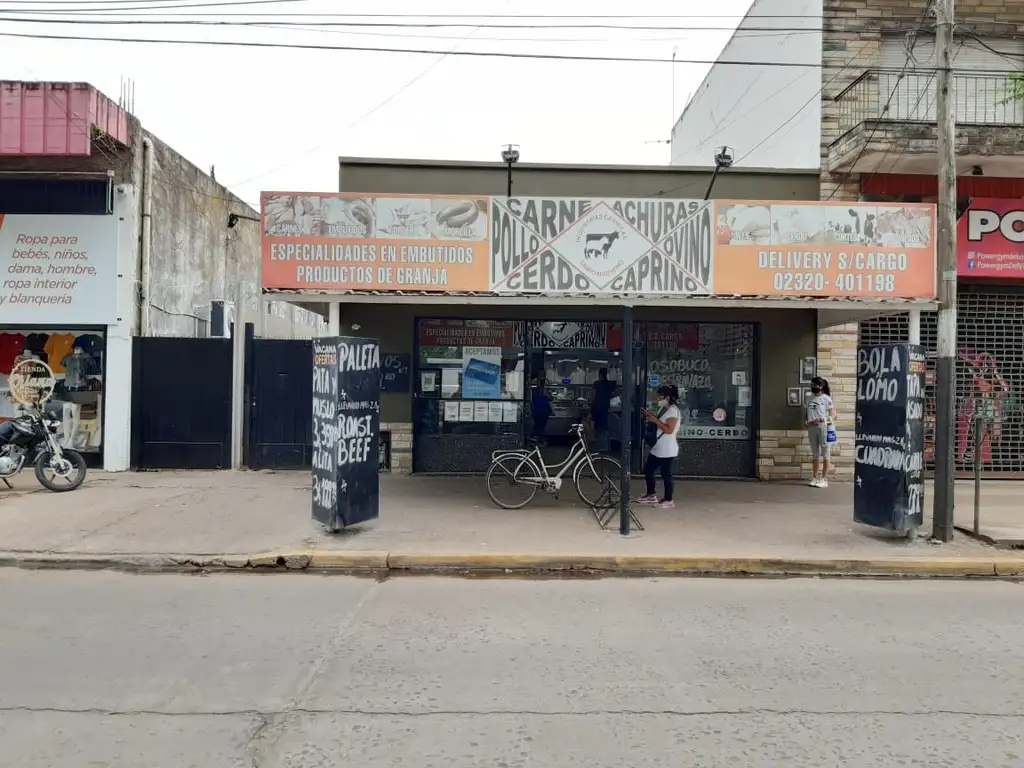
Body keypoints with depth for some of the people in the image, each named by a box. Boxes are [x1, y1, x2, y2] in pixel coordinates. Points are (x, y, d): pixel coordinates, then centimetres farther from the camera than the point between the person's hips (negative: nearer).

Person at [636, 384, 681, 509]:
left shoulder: (672, 410, -17)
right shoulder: (663, 408, 12)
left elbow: (669, 430, -24)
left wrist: (655, 420, -21)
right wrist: (651, 416, 5)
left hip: (667, 450, -10)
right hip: (657, 448, 10)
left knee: (666, 474, 0)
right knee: (648, 470, 15)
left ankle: (668, 500, 13)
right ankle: (651, 495, 28)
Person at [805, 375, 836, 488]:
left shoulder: (826, 398, -4)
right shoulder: (810, 399, 12)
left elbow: (833, 416, -8)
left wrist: (820, 420, -21)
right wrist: (805, 421, 0)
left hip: (823, 428, -6)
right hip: (811, 428, 6)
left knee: (824, 453, 0)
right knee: (815, 454, 12)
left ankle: (824, 479, 3)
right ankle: (815, 478, 17)